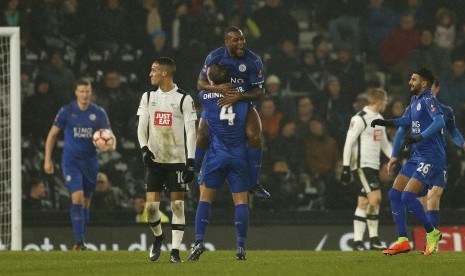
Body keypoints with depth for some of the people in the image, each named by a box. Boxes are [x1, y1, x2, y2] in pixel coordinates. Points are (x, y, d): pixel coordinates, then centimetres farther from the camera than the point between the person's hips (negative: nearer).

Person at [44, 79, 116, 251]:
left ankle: (82, 240, 20)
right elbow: (52, 135, 3)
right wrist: (47, 159, -1)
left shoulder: (99, 113, 1)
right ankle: (78, 241, -19)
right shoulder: (66, 112, -3)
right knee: (77, 197, -18)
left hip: (90, 162, 3)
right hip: (71, 161, -3)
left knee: (86, 203, 9)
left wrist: (111, 146, -20)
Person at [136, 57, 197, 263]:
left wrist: (191, 161, -11)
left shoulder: (183, 99, -4)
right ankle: (158, 237, 25)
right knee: (151, 205, -3)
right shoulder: (148, 97, 8)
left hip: (177, 160, -3)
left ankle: (175, 251, -2)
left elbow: (191, 132, -5)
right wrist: (144, 148, -10)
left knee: (177, 204, -5)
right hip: (155, 160, 3)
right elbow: (142, 126, 8)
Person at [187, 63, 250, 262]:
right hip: (240, 156, 1)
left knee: (205, 197, 5)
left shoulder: (205, 97, -3)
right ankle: (241, 247, -3)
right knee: (241, 200, 3)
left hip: (216, 155, -1)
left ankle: (199, 241, -7)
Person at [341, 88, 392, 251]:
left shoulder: (379, 119, 15)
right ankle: (374, 239, -9)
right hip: (362, 165, -8)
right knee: (375, 198, -17)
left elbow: (384, 144, 23)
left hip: (373, 166, 8)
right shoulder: (360, 119, -12)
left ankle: (358, 241, 6)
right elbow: (349, 143, -13)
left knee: (364, 203, 6)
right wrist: (346, 167, -16)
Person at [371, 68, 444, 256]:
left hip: (431, 157, -10)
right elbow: (406, 122, 28)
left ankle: (432, 234, -2)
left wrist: (421, 136, -37)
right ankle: (402, 241, 3)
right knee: (394, 194, 2)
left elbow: (439, 121, -27)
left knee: (408, 196, -18)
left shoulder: (428, 100, -12)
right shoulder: (414, 101, 16)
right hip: (417, 156, 10)